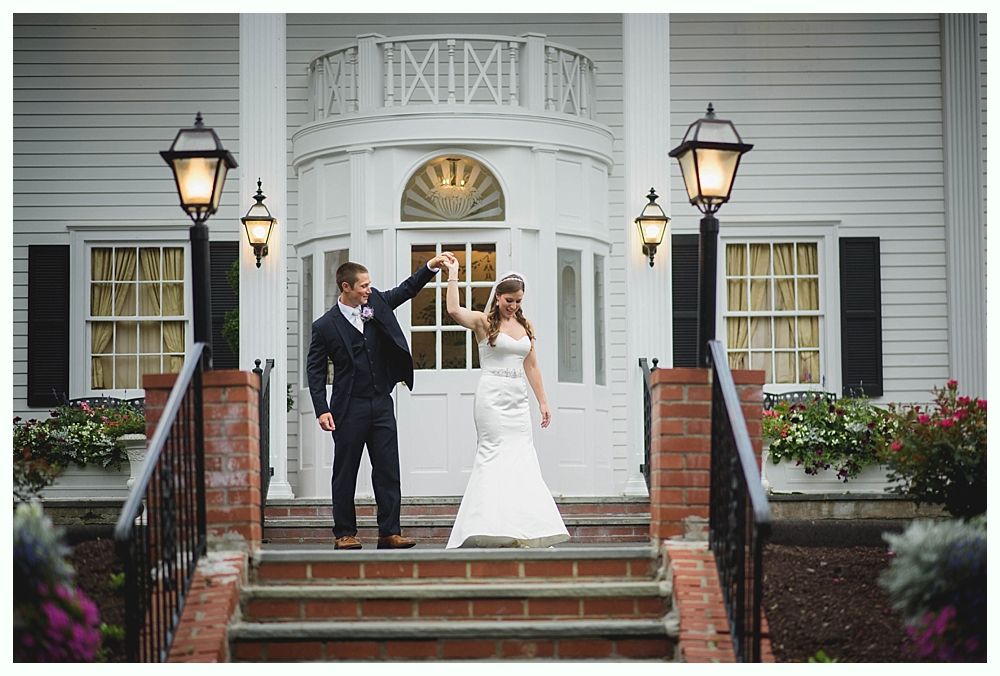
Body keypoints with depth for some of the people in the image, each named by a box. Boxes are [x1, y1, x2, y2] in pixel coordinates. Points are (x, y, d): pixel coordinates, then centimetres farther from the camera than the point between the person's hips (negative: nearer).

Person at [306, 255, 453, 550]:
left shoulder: (376, 303, 6)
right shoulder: (325, 326, -6)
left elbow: (406, 289, 14)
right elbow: (314, 368, -1)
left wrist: (431, 267, -1)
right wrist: (322, 410, -7)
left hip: (381, 403, 4)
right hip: (349, 409, -4)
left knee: (388, 470, 1)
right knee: (345, 473, 4)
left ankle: (389, 532, 4)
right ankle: (345, 533, 12)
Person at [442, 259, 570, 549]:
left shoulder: (525, 326, 14)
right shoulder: (484, 322, -2)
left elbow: (531, 366, 18)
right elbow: (454, 310, -21)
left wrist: (542, 402, 17)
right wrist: (453, 275, -20)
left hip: (518, 399, 6)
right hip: (492, 397, -6)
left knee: (522, 457, 3)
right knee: (495, 454, -10)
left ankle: (525, 531, 7)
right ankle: (495, 528, -9)